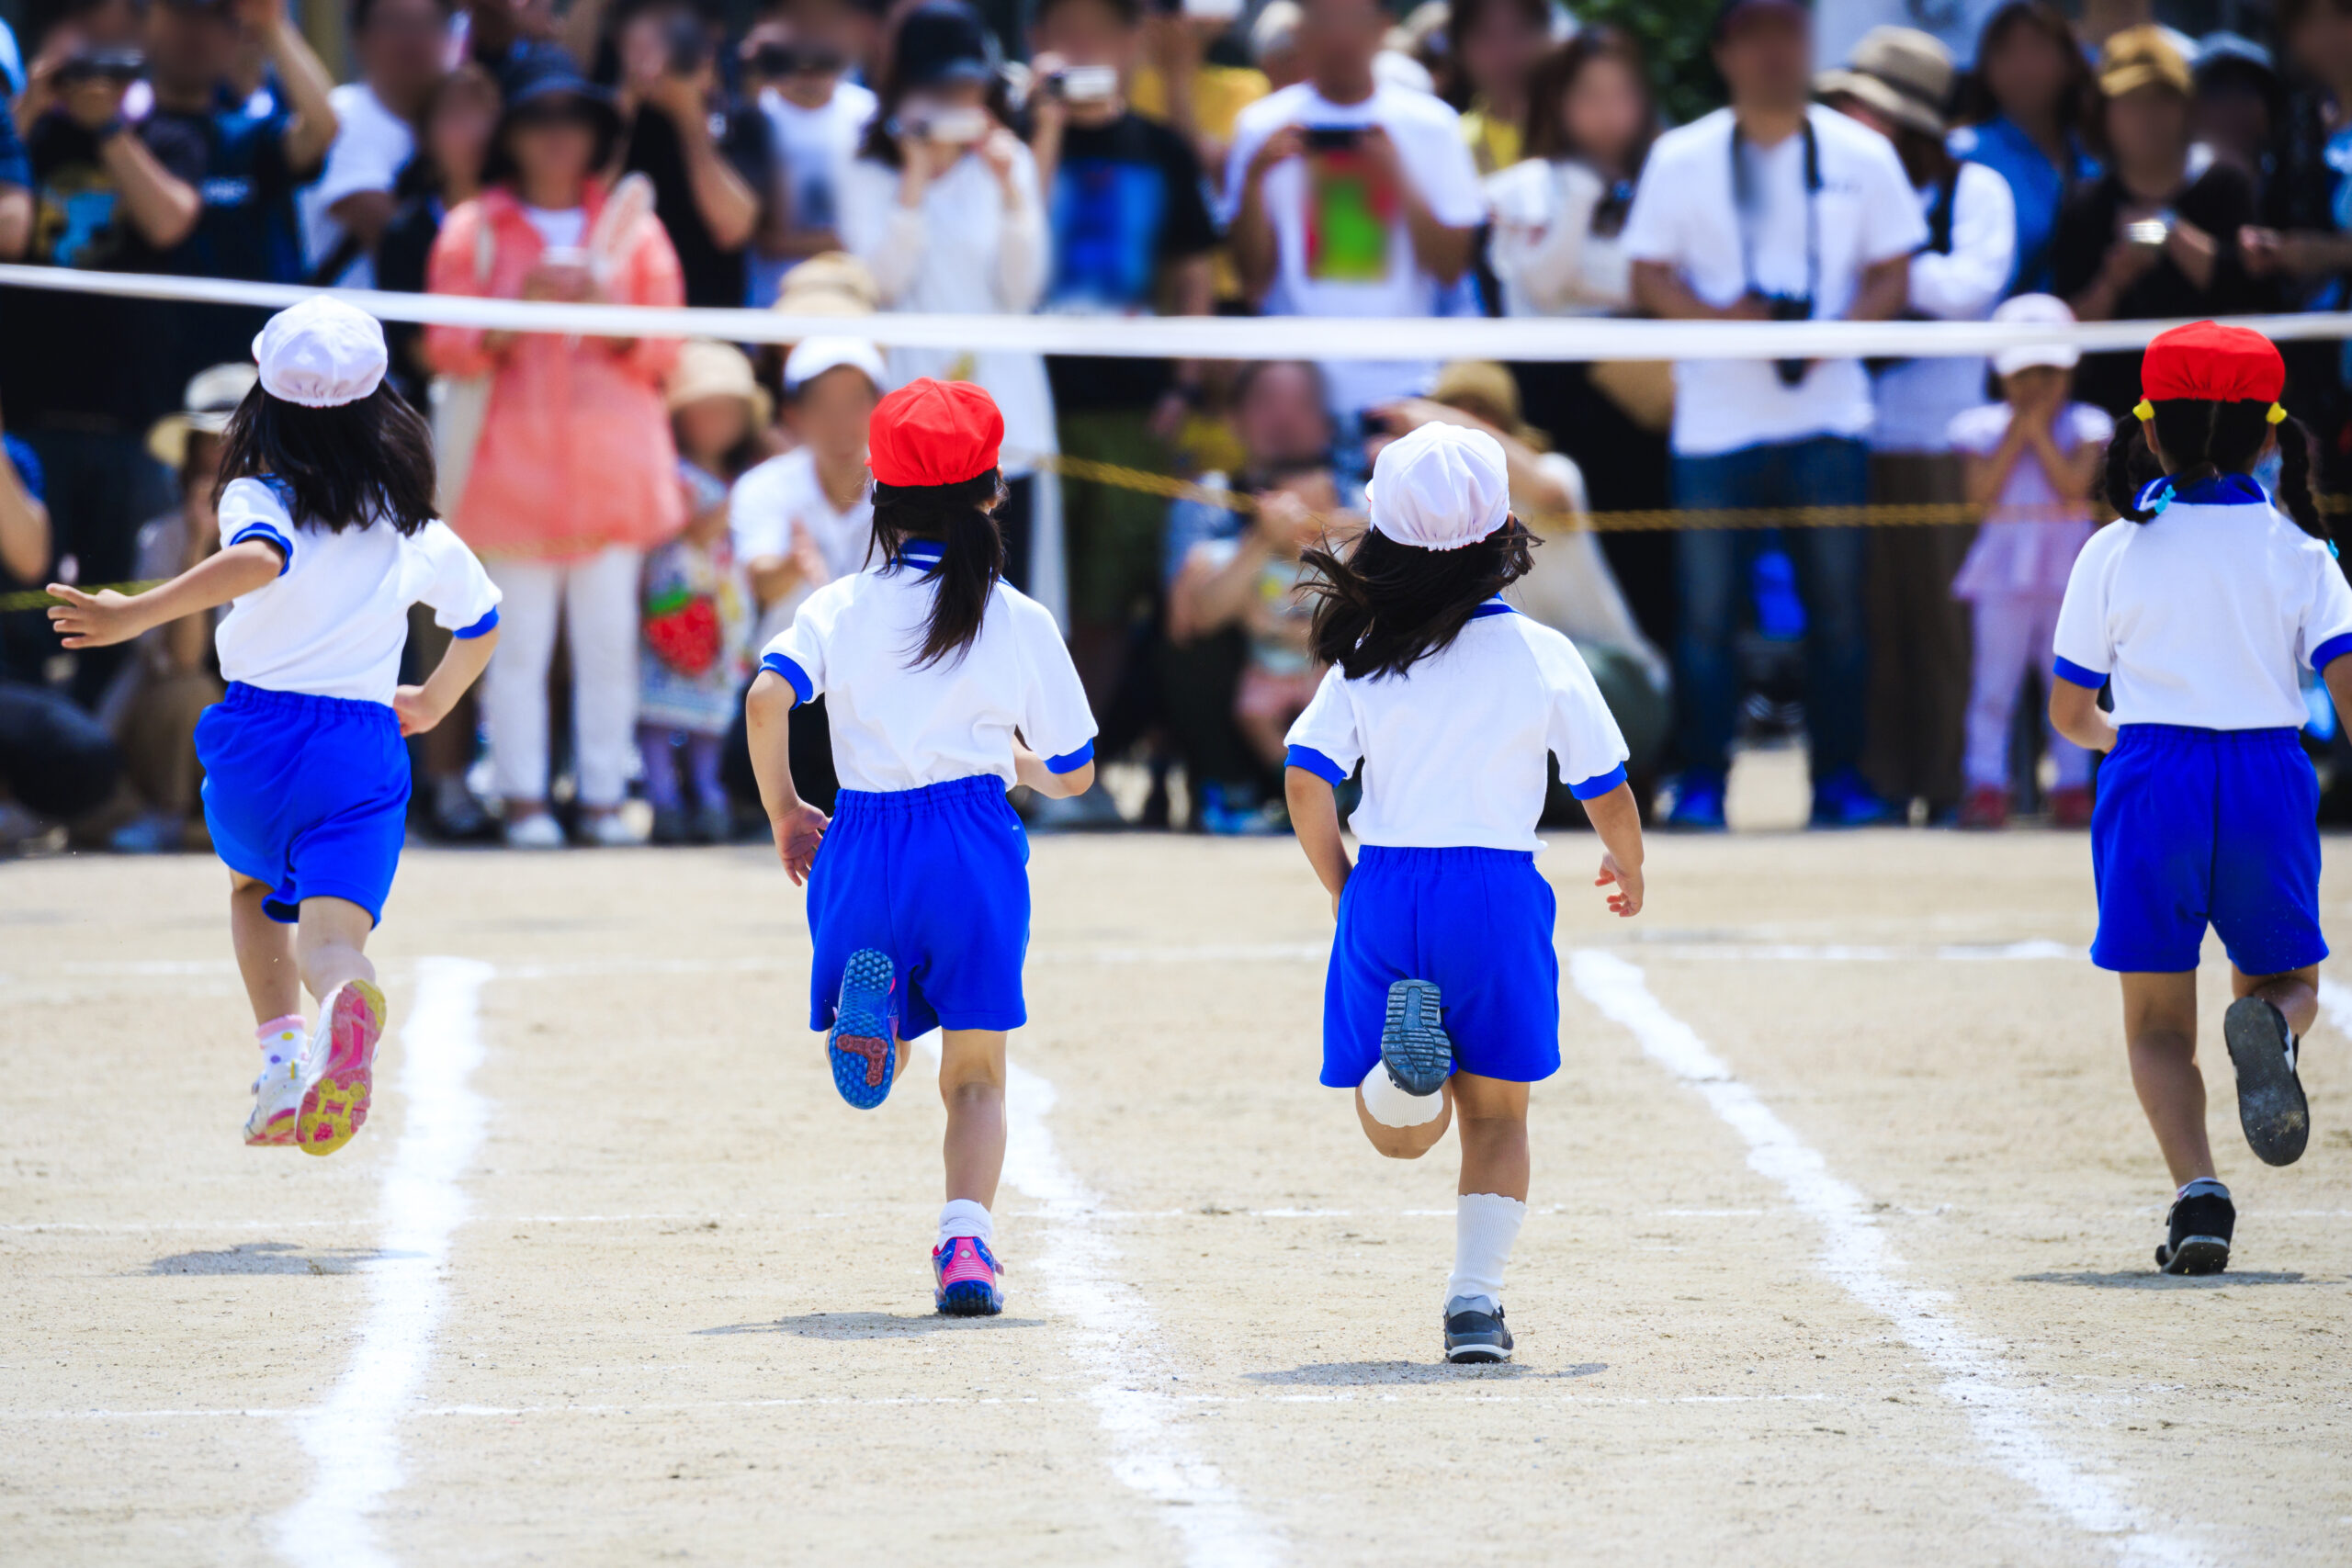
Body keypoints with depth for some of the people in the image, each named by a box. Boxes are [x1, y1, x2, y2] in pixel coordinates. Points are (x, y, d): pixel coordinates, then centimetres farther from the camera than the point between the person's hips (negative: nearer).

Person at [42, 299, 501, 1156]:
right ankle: (348, 1000, -49)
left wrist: (134, 613, -33)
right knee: (331, 936, -12)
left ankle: (282, 1047, 10)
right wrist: (435, 702, 46)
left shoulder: (259, 500, -5)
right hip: (364, 746, 1)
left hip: (258, 732, -1)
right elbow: (481, 624, 27)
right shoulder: (417, 532, 11)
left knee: (255, 888, 29)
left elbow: (261, 560, -29)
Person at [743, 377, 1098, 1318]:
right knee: (975, 1075, 8)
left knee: (868, 1071, 14)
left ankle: (871, 1012, -23)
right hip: (974, 842, -1)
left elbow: (768, 698, -13)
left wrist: (783, 812, 1)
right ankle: (966, 1242, -13)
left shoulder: (839, 607, 5)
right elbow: (1073, 775, 9)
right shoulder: (1020, 622, 5)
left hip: (863, 840, 1)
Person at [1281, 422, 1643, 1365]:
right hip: (1496, 891, -1)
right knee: (1495, 1114, 12)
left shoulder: (1364, 658, 3)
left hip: (1383, 890, 1)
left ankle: (1402, 1065, -24)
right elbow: (1606, 792, 3)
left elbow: (1308, 784, -4)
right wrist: (1629, 869, 23)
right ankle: (1475, 1294, -4)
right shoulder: (1540, 654, -2)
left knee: (1400, 1134, 11)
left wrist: (1341, 893, 10)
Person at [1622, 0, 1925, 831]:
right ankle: (1701, 782, 3)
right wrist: (1721, 316, -17)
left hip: (1827, 411, 1)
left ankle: (1839, 778, 7)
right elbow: (1650, 277, 2)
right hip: (1716, 414, -1)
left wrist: (1835, 331, -13)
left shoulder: (1861, 156, 5)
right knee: (1706, 604, -3)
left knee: (1837, 600, 0)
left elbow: (1891, 277, 6)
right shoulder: (1682, 159, 3)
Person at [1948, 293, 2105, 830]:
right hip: (2004, 564, 0)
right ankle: (1987, 787, 1)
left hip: (2066, 570, 0)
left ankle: (2073, 786, 9)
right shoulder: (1985, 428, 3)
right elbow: (1981, 491, -10)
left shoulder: (2083, 426, 2)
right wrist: (2017, 433, -10)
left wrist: (2040, 433, -11)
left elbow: (2074, 484, -13)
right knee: (1994, 682, -1)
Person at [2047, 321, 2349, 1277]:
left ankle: (2196, 1188, -18)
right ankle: (2266, 1027, -21)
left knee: (2158, 1024, 8)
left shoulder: (2116, 552, 3)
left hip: (2151, 777, -1)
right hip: (2268, 777, 1)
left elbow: (2069, 714, 8)